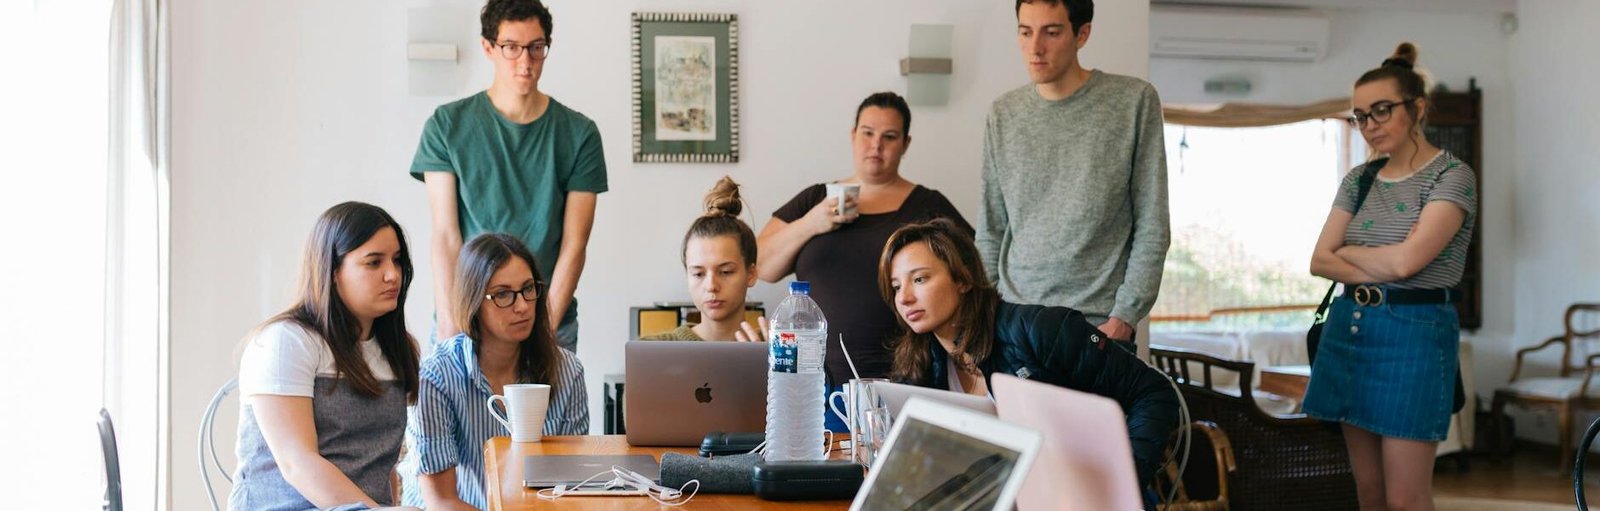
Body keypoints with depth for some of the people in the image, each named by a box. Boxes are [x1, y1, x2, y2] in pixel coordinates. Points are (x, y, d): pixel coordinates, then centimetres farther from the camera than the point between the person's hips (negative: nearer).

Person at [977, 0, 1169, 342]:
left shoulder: (1135, 102, -4)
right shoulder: (1003, 114, 7)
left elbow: (1152, 227, -4)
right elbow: (992, 230, 10)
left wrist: (1124, 317, -10)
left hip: (1100, 325, -3)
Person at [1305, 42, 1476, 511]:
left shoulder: (1452, 175, -7)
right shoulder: (1358, 181, 12)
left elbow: (1405, 259, -18)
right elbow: (1319, 262, 4)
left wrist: (1348, 251, 0)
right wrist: (1382, 270, -11)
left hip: (1414, 334, -6)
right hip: (1348, 331, 6)